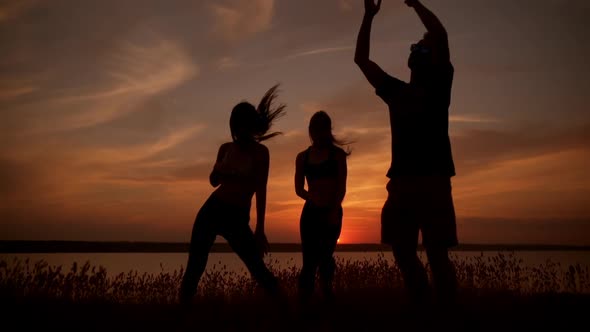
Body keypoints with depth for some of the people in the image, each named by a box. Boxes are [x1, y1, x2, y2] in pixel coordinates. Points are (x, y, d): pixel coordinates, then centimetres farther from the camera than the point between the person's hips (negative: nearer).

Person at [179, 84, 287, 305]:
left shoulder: (260, 151, -7)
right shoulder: (226, 148, 7)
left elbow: (261, 191, -9)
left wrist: (259, 229, -13)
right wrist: (219, 170, -7)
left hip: (237, 218, -4)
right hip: (211, 210, 4)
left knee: (259, 270, -7)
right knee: (194, 269, 3)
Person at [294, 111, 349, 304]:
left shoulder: (337, 154, 2)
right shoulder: (302, 157, 9)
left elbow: (342, 187, -5)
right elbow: (299, 189, 5)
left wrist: (335, 210, -19)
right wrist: (314, 199, -16)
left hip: (332, 212, -1)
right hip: (310, 212, 2)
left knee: (325, 257, 2)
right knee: (310, 260, -4)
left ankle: (328, 301, 16)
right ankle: (303, 305, -5)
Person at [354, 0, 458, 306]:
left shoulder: (438, 85, 7)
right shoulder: (396, 91, 20)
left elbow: (441, 36, -7)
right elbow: (361, 59, 19)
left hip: (432, 180, -5)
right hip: (401, 180, 5)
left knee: (436, 254, -6)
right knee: (403, 253, 6)